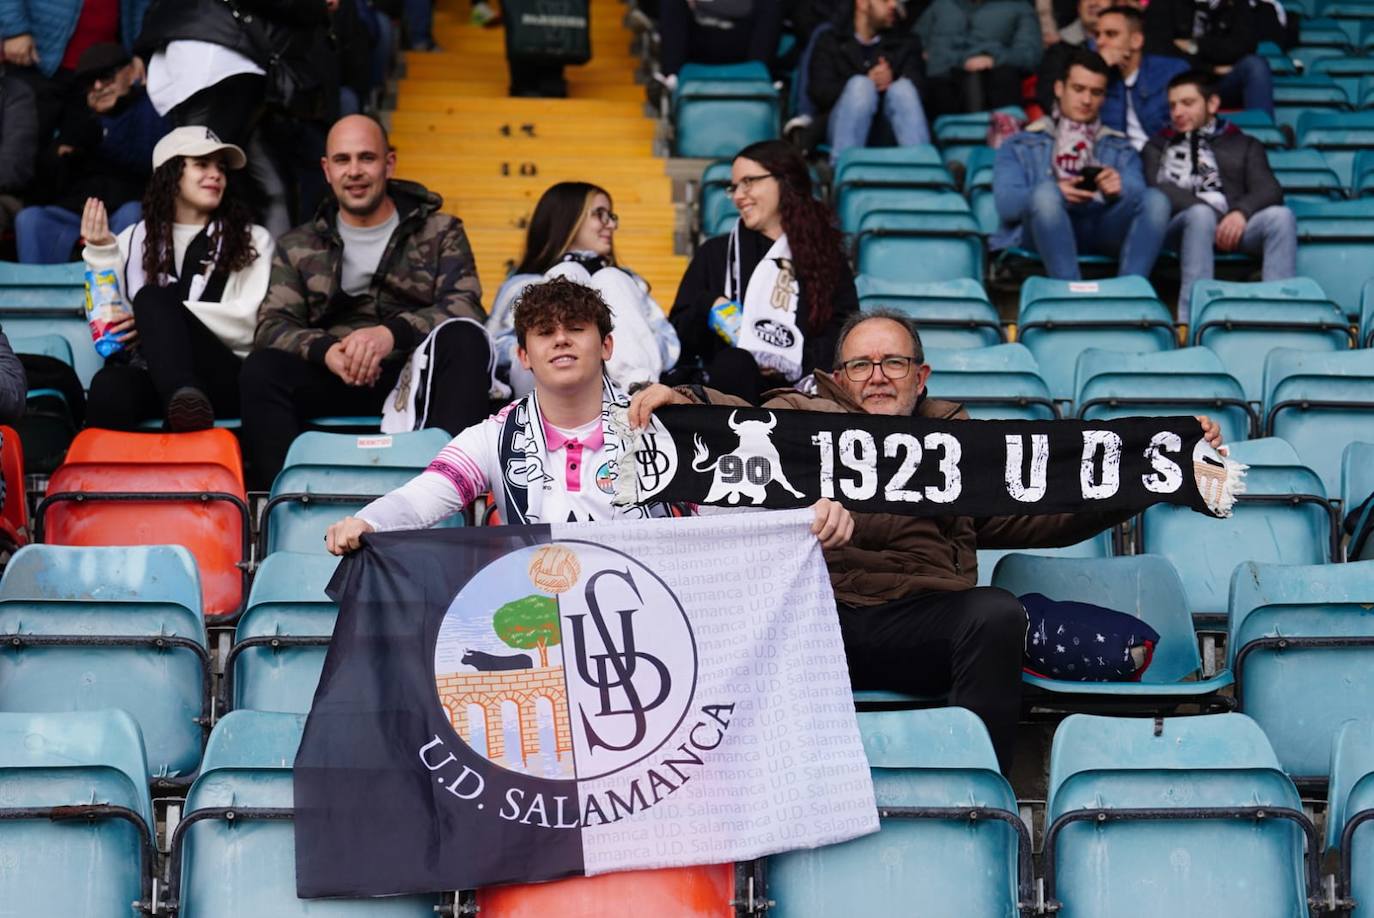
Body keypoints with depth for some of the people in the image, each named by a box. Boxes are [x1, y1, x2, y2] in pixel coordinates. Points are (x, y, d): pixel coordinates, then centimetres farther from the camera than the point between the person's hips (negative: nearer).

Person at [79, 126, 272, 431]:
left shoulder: (251, 240, 19)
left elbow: (252, 321, 2)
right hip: (150, 376, 2)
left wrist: (160, 318, -8)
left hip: (224, 379, -2)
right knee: (109, 386, -36)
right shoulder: (136, 239, 25)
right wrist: (102, 252, 6)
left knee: (152, 298, -31)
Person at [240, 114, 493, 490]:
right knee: (260, 369, -27)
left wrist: (392, 333, -24)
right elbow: (271, 327, 5)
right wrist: (326, 350, -19)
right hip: (334, 384, 1)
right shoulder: (297, 247, 20)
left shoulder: (440, 233, 15)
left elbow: (466, 308, -4)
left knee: (464, 338, -31)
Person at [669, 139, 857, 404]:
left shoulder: (826, 257, 19)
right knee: (734, 364, -36)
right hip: (732, 383, 0)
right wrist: (708, 308, -6)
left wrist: (800, 363, -11)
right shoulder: (716, 253, 22)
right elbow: (679, 331, 16)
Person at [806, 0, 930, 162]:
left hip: (892, 130, 2)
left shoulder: (906, 41, 20)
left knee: (903, 87, -26)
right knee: (860, 84, -29)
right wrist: (868, 83, -17)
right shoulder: (830, 41, 14)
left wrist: (892, 83, -20)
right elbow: (819, 92, -3)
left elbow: (917, 86, 3)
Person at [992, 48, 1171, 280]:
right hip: (1048, 230, -2)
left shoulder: (1120, 148, 32)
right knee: (1045, 192, -35)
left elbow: (1138, 194, 11)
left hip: (1104, 225, 2)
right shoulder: (1022, 146, 23)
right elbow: (1006, 203, 4)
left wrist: (1119, 190, -14)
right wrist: (1055, 193, -16)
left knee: (1155, 199, -26)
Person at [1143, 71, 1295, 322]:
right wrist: (1211, 208, -13)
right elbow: (1159, 190, 5)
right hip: (1182, 224, -2)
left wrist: (1241, 212, -14)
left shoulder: (1244, 144, 28)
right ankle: (1192, 317, -50)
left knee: (1280, 216, -29)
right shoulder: (1159, 146, 26)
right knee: (1201, 214, -37)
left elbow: (1270, 191, 11)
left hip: (1235, 225, 2)